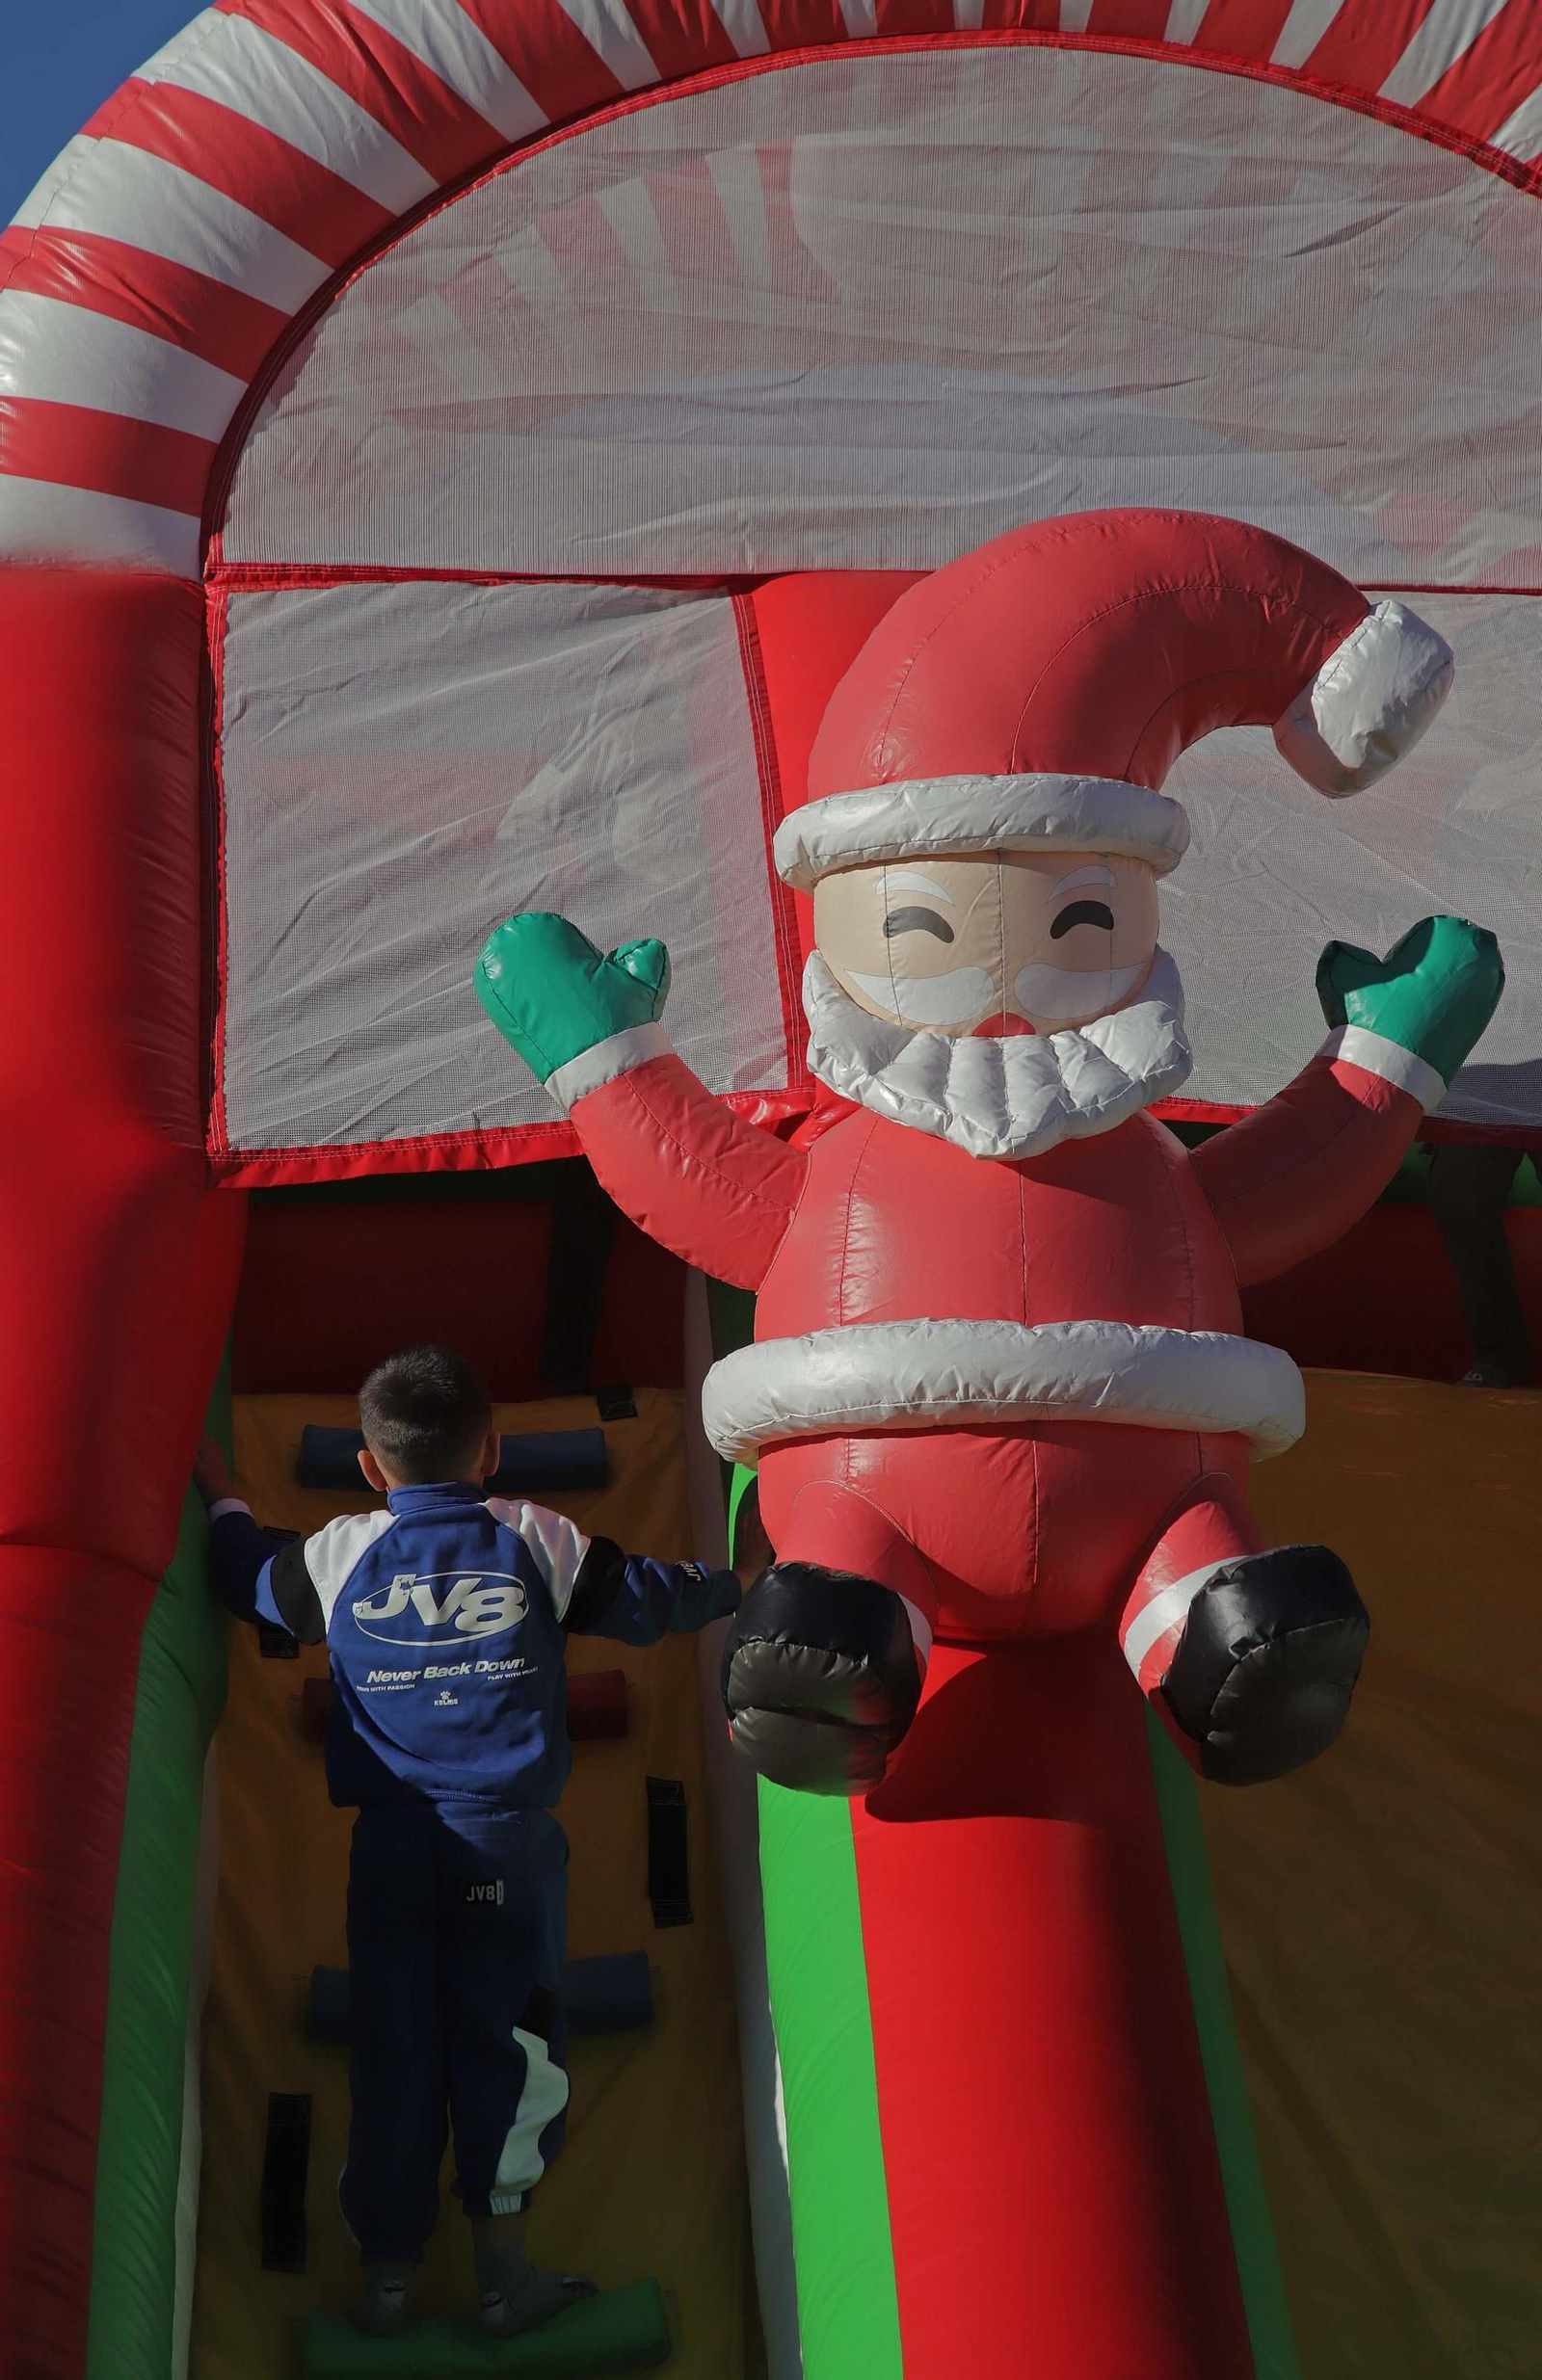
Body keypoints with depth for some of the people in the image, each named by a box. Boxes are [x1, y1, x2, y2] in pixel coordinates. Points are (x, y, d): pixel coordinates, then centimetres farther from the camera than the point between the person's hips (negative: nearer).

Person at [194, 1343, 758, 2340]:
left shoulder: (338, 1556, 2)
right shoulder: (536, 1540, -1)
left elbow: (249, 1577, 19)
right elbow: (650, 1597, 6)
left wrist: (222, 1497, 38)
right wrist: (731, 1581, 26)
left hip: (391, 1843, 2)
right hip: (508, 1836, -2)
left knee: (394, 2047, 9)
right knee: (504, 2034, 6)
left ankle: (387, 2269, 18)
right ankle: (504, 2259, 8)